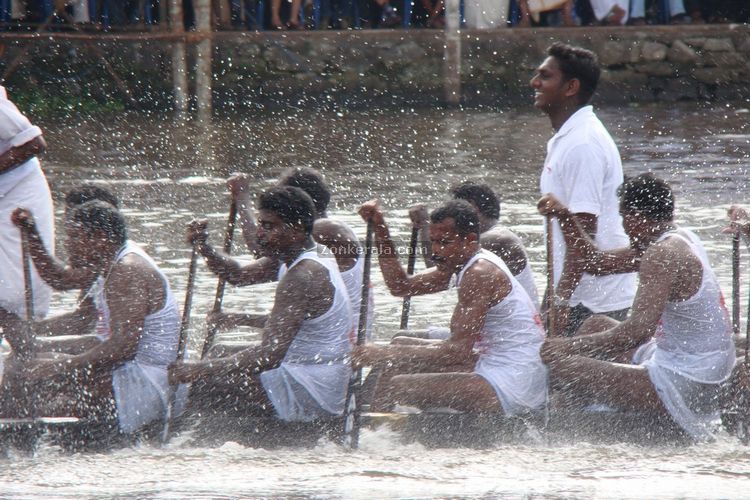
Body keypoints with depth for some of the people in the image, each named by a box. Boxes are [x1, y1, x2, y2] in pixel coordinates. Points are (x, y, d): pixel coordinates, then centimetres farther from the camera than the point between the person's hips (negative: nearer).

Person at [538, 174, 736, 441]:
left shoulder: (662, 255, -19)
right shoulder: (679, 239, 13)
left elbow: (639, 329, -29)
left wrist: (567, 346, -25)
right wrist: (566, 218, 11)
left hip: (685, 386, -11)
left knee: (554, 364, -17)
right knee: (597, 325, 27)